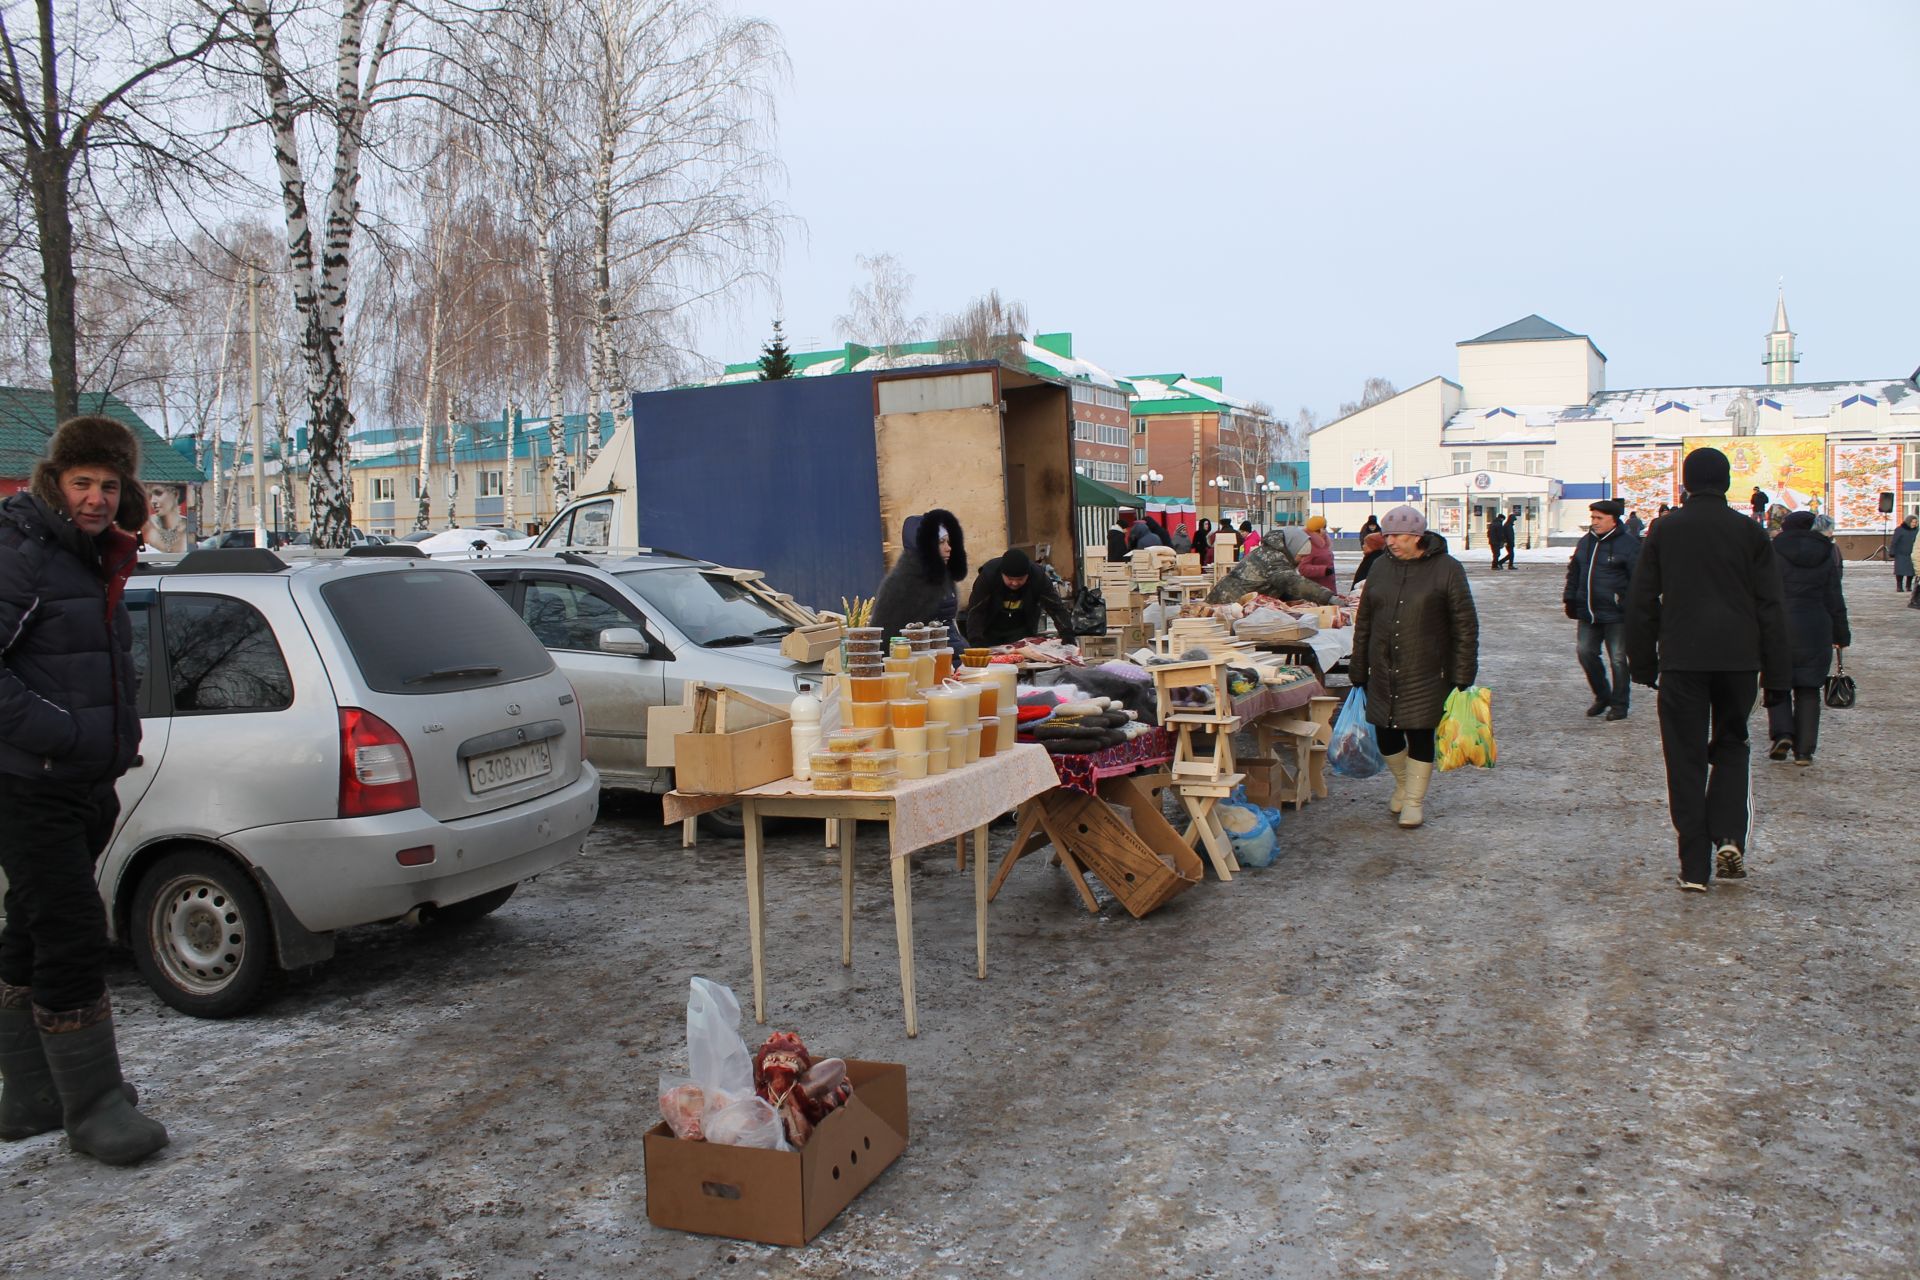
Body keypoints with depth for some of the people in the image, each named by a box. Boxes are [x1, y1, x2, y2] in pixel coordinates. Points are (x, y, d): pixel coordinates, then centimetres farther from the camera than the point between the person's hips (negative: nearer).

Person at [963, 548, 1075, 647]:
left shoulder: (1038, 577, -25)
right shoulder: (988, 575, -30)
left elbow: (1055, 606, -24)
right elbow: (975, 611, -29)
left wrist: (1067, 634, -39)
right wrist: (975, 641, -41)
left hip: (1021, 631, 1)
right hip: (990, 630, -1)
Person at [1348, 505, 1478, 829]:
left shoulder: (1447, 569, -5)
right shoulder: (1381, 567, 7)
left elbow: (1465, 628, -4)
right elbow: (1363, 623, 13)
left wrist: (1462, 677, -7)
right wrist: (1358, 672, 12)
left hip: (1426, 675, -4)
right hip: (1383, 672, 4)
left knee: (1420, 736, 2)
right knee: (1386, 736, 7)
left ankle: (1415, 800, 18)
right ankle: (1404, 784, 34)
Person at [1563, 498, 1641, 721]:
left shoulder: (1628, 544, -8)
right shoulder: (1585, 542, 12)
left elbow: (1638, 579, -10)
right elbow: (1574, 572, 21)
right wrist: (1570, 598, 13)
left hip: (1616, 616, -6)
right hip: (1587, 613, 6)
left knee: (1618, 659, 1)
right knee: (1585, 653, 6)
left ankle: (1619, 704, 12)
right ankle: (1602, 696, 23)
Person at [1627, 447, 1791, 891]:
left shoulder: (1664, 529, 3)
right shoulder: (1749, 531, 4)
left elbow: (1641, 601, 3)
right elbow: (1770, 606, 4)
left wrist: (1643, 663, 9)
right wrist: (1777, 671, 8)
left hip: (1681, 659, -1)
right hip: (1738, 657, 1)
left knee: (1686, 759, 2)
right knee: (1731, 746, 19)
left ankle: (1694, 867, 2)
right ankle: (1729, 838, 1)